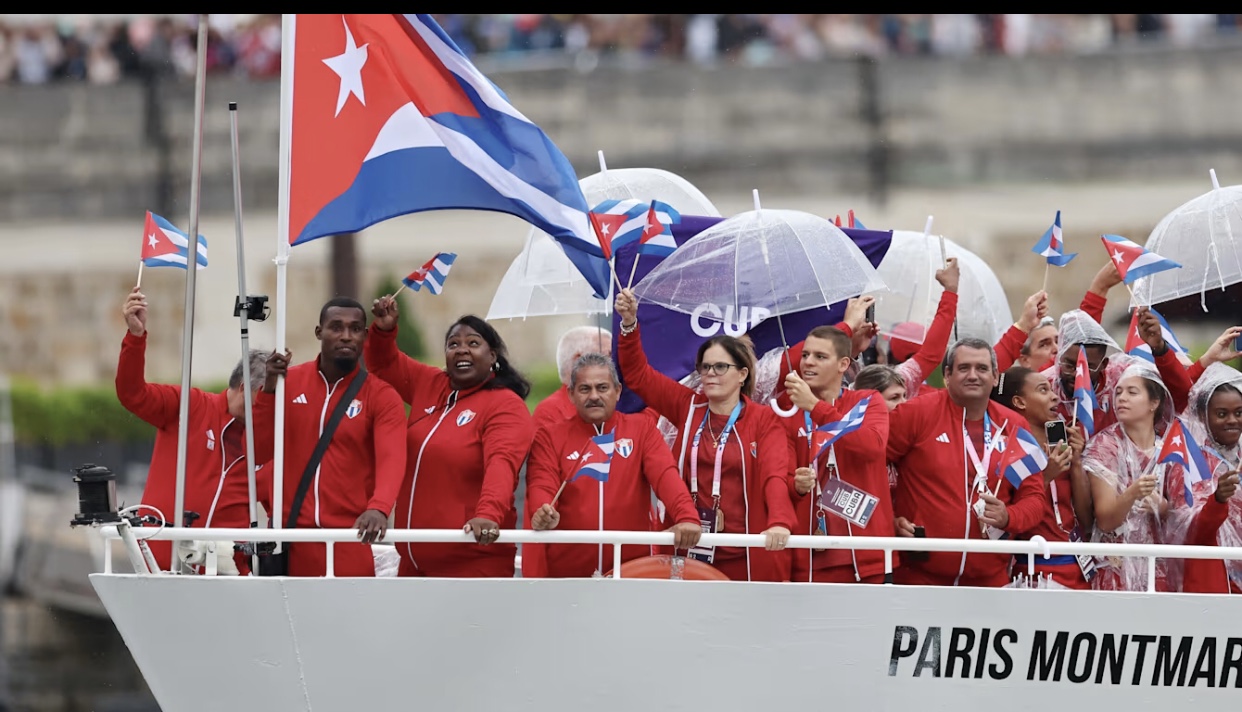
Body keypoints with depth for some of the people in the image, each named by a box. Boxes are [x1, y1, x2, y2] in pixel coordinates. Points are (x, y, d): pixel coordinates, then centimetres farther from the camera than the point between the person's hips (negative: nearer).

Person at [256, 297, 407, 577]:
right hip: (289, 533, 2)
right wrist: (269, 388, -11)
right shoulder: (290, 382, 7)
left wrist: (379, 508, -37)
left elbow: (391, 459, -17)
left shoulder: (382, 397, -1)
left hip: (351, 537, -2)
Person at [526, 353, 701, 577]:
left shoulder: (641, 429, 7)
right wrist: (544, 514, -32)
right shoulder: (550, 437, 5)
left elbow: (665, 475, -7)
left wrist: (687, 517, -26)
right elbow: (542, 487, -8)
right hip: (567, 572, 0)